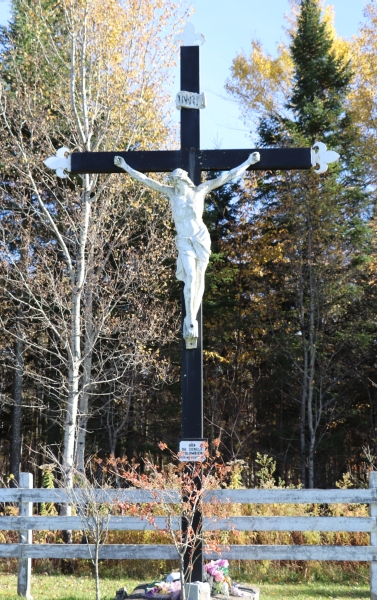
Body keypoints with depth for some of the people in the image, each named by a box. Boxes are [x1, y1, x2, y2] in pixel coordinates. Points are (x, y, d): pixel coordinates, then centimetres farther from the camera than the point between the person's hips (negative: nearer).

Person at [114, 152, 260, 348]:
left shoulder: (200, 190, 2)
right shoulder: (171, 192, 4)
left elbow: (226, 176, 5)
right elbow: (146, 180, 7)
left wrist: (248, 162, 6)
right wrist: (125, 166, 9)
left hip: (201, 238, 1)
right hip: (184, 241, -1)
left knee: (199, 279, 0)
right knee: (190, 278, -17)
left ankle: (191, 321, 11)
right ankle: (190, 323, -16)